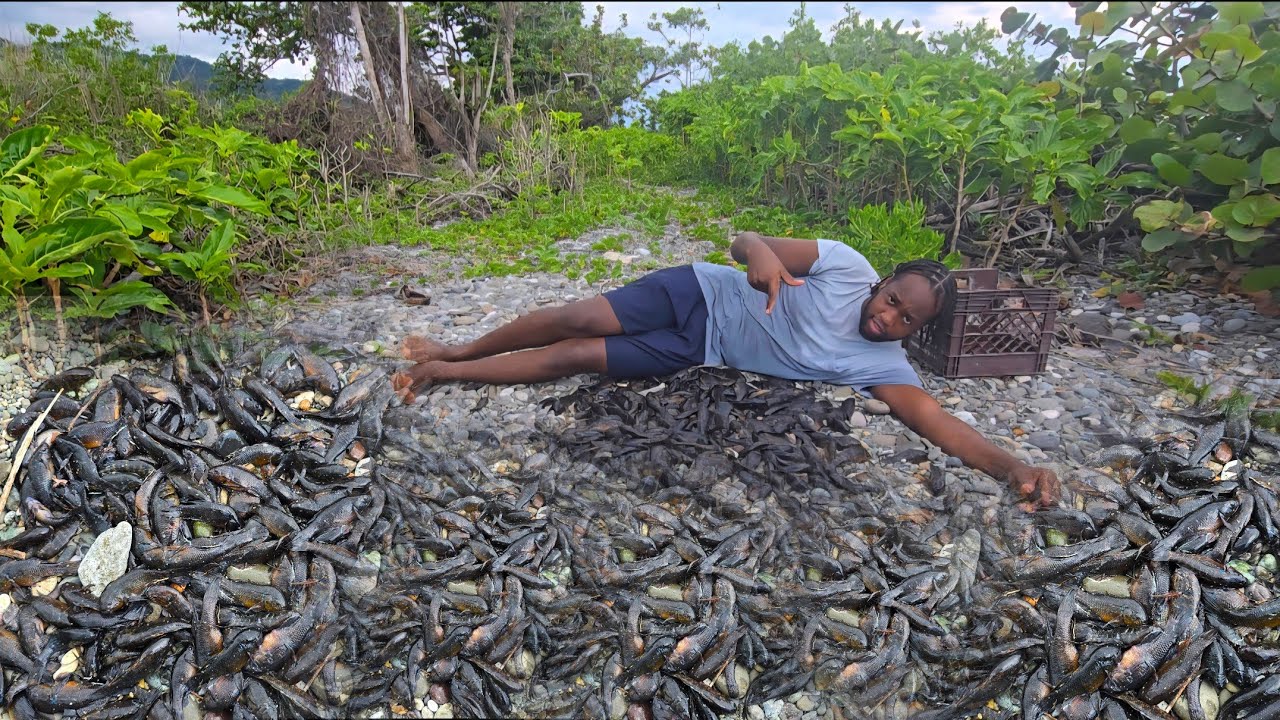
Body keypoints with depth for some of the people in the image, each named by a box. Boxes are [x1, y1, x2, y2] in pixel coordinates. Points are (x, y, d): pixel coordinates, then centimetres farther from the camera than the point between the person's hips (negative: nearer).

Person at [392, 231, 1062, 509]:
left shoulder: (884, 367, -9)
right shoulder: (846, 264, -12)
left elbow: (935, 418, -23)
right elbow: (745, 238, -15)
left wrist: (1010, 464, -40)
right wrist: (761, 251, -40)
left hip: (699, 355, 1)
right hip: (702, 293, 0)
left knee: (577, 358, -7)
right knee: (579, 319, -11)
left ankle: (443, 373, 12)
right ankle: (453, 353, 16)